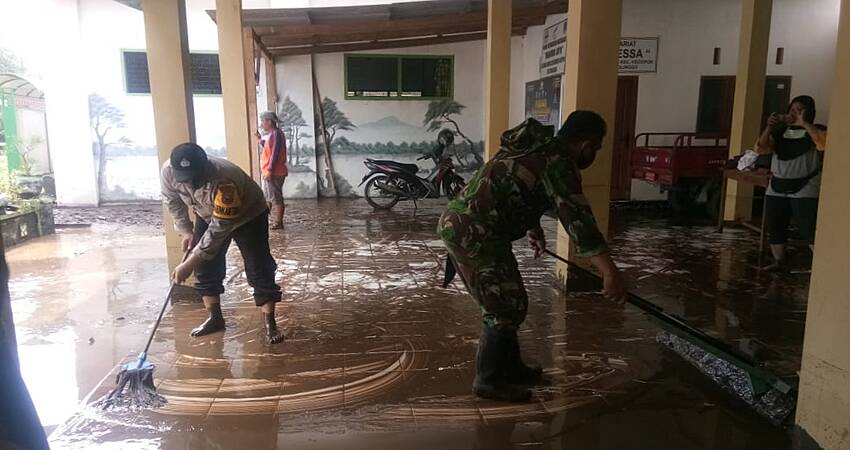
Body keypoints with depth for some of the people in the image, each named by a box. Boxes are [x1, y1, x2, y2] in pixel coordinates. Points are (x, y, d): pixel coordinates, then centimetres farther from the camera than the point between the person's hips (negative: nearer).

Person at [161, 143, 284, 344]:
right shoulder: (168, 170, -26)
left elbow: (218, 230, -38)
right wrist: (186, 231, -6)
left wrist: (189, 264, -34)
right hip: (208, 216, 6)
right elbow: (172, 200, -2)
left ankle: (270, 324, 0)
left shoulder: (225, 182, -44)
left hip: (248, 215, -5)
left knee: (259, 269, -10)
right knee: (205, 267, 4)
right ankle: (215, 318, 21)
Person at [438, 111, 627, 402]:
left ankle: (509, 367, 32)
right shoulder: (558, 162, -12)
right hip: (474, 233, -10)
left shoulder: (539, 148, 20)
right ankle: (489, 380, 13)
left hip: (459, 224, 10)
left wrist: (534, 230, 50)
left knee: (503, 302, 19)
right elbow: (576, 216, -24)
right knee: (507, 307, 0)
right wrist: (610, 272, -28)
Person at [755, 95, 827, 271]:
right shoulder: (780, 132, 10)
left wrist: (804, 123, -23)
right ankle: (778, 261, 20)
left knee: (810, 230, -9)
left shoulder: (816, 131, -1)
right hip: (777, 188, 5)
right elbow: (760, 148, -1)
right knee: (774, 228, 8)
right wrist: (769, 127, -13)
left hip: (805, 190, -5)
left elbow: (824, 143, -23)